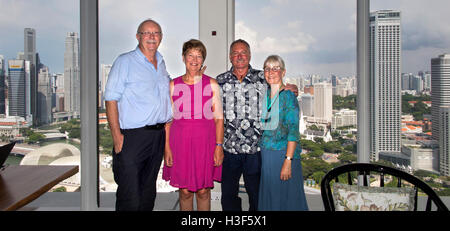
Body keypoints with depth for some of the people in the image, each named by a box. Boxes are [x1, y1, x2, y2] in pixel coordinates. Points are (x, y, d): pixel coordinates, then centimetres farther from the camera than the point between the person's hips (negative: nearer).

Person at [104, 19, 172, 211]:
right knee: (129, 197, -3)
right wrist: (117, 136, -16)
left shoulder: (161, 63, 15)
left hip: (158, 135, 6)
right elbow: (111, 99, -10)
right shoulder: (125, 62, -4)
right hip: (132, 136, -6)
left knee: (148, 193, 16)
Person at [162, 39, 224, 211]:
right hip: (181, 140, 1)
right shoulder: (174, 85, 5)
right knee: (185, 192, 6)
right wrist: (167, 147, -1)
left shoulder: (212, 84, 3)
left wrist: (219, 145, -6)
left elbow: (219, 118, 2)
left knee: (203, 191, 6)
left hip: (205, 140, 0)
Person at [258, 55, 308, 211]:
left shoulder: (288, 96, -9)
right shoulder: (265, 95, 10)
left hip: (283, 153, -6)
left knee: (286, 199, 4)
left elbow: (293, 131, -14)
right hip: (266, 155, 6)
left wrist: (288, 161, -20)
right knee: (268, 198, 14)